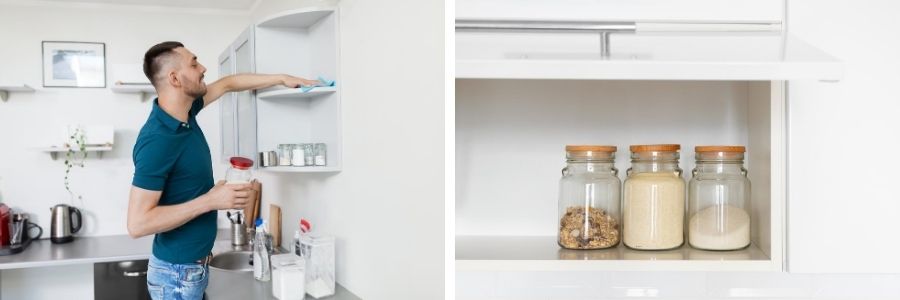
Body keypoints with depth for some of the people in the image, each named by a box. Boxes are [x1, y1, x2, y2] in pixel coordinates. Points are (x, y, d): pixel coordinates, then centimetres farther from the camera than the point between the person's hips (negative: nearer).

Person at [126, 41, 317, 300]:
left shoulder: (183, 112, 0)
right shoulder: (157, 140, -26)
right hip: (178, 274, -9)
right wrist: (210, 201, -26)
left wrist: (282, 79, 21)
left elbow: (227, 84, 19)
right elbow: (137, 224, -27)